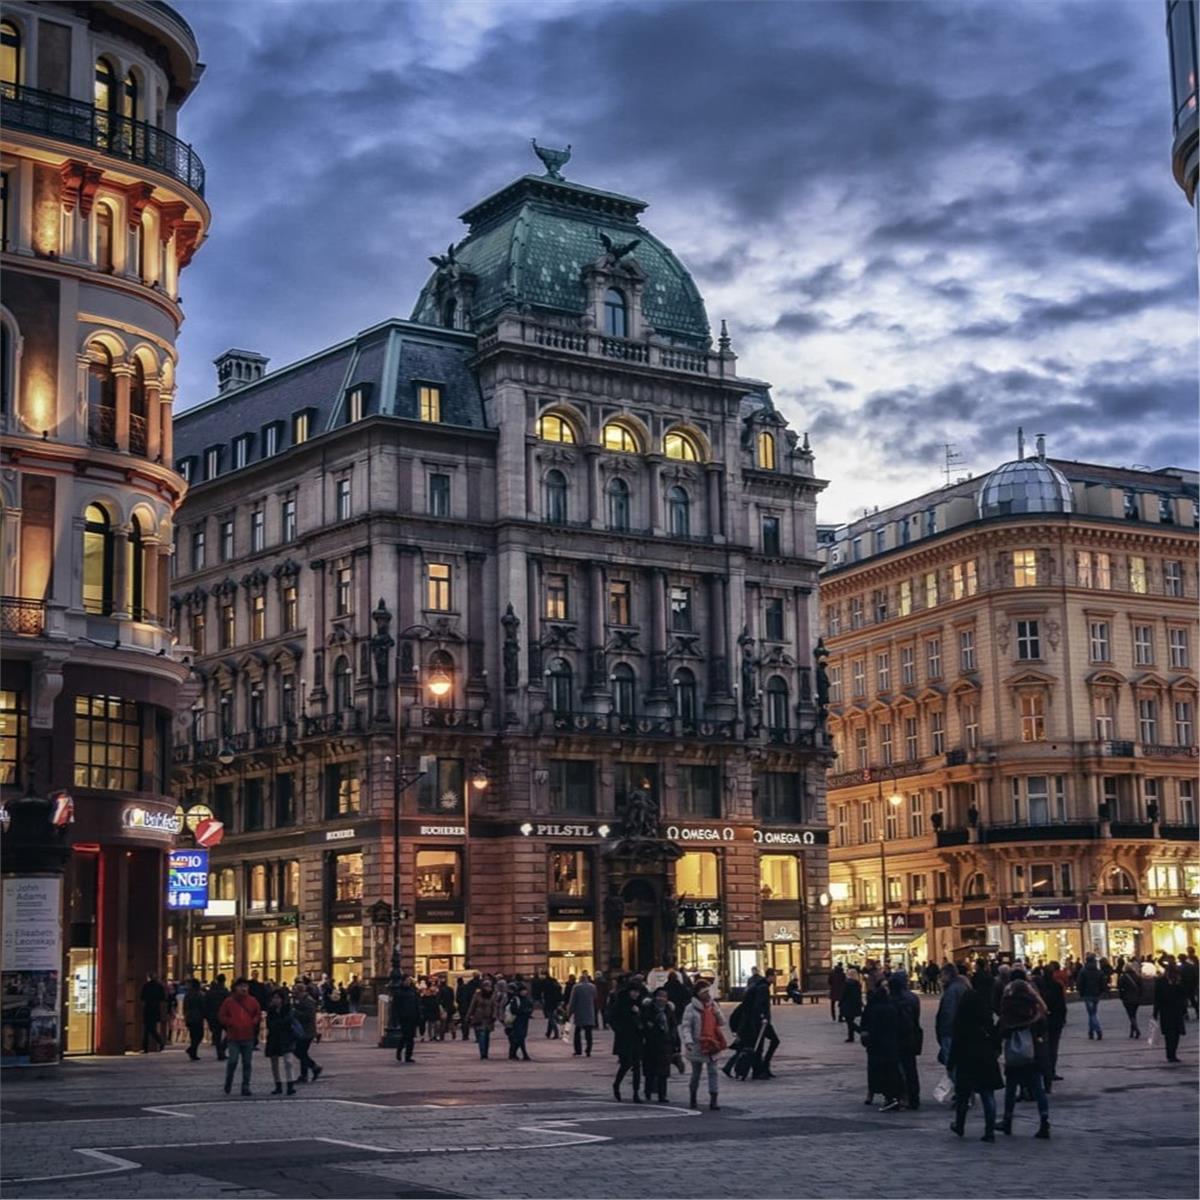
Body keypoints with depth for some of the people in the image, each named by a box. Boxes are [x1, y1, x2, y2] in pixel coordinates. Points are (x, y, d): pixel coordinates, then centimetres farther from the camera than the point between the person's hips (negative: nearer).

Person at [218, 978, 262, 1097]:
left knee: (247, 1063, 5)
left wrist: (253, 1023, -4)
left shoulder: (252, 1001, 5)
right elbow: (221, 1017, 3)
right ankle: (228, 1082, 12)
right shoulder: (228, 1001, -1)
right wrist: (231, 1023, -10)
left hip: (248, 1038, 2)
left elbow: (258, 1014, 13)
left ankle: (245, 1087, 12)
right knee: (233, 1060, -11)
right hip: (233, 1038, -2)